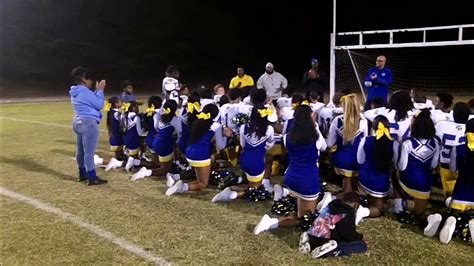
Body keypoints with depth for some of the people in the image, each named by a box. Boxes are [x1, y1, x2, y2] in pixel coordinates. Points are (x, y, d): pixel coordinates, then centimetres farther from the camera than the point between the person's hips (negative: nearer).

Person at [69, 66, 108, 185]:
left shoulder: (76, 93, 14)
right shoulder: (84, 91, -17)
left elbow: (91, 101, 19)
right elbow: (99, 105, -13)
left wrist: (97, 91, 12)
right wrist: (100, 91, -4)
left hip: (79, 122, 11)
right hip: (88, 123, -11)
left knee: (81, 150, 16)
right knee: (89, 152, -8)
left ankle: (83, 174, 26)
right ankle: (92, 178, -5)